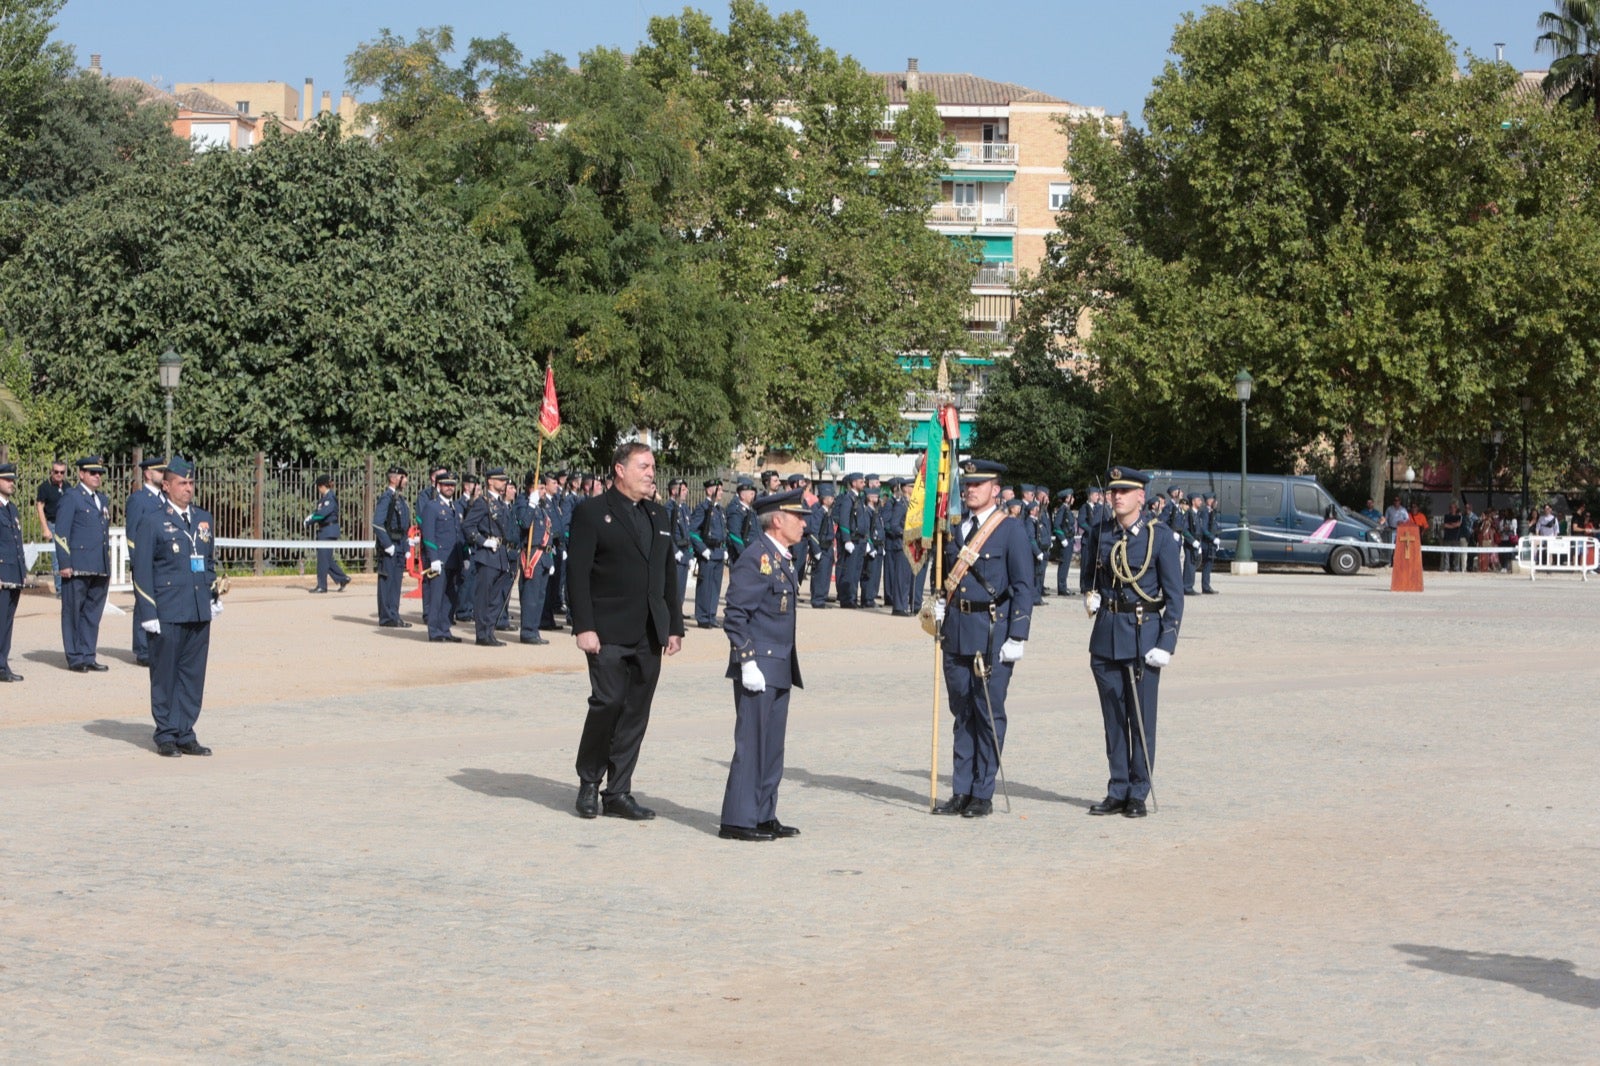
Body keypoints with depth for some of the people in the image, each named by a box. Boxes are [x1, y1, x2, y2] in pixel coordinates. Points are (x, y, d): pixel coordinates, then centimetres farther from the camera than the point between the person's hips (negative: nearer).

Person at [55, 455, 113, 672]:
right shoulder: (71, 497, -2)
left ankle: (88, 656, 13)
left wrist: (108, 567, 18)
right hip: (77, 567, -6)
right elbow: (61, 533, -7)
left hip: (100, 568, 6)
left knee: (93, 613, 8)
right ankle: (75, 658, 5)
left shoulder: (103, 499, 19)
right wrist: (65, 563, -13)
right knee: (73, 612, 1)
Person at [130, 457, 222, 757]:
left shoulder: (203, 519, 14)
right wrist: (149, 612, -10)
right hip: (168, 614, -5)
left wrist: (216, 594, 12)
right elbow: (142, 570, -5)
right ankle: (166, 736, 10)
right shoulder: (152, 521, -3)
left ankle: (185, 735, 13)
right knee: (165, 674, 2)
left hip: (200, 613, 5)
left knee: (193, 675, 6)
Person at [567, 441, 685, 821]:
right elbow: (577, 573, -8)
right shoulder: (592, 512, -3)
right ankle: (589, 782, 10)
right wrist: (584, 627, -15)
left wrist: (674, 626, 13)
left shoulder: (658, 515, 17)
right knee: (607, 703, -9)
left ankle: (618, 792, 10)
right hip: (609, 633, -6)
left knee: (637, 712, 4)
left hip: (649, 635, 6)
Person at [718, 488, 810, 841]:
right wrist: (748, 663, -21)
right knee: (751, 744, -5)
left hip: (779, 670, 9)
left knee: (772, 746, 12)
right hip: (759, 668, -9)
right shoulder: (756, 559, -14)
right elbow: (735, 616, -17)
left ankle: (764, 816, 19)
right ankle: (738, 820, -1)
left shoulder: (784, 558, 15)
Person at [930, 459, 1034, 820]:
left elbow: (1023, 588, -7)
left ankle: (983, 794, 7)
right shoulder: (956, 530, 13)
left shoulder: (1012, 530, -5)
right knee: (962, 713, 10)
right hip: (956, 633, 6)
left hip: (992, 633, -6)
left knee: (989, 714, 0)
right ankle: (961, 792, 15)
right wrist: (940, 604, 8)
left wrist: (1017, 638, -13)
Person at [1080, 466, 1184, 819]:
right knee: (1113, 717, 8)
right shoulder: (1099, 534, 7)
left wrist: (1167, 642, -12)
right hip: (1106, 634, 4)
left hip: (1143, 634, -4)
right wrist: (1089, 594, 4)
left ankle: (1138, 795, 7)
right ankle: (1117, 792, 15)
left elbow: (1174, 595, -5)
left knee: (1141, 718, -1)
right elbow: (1087, 575, 26)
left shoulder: (1161, 537, -5)